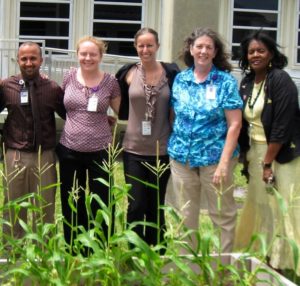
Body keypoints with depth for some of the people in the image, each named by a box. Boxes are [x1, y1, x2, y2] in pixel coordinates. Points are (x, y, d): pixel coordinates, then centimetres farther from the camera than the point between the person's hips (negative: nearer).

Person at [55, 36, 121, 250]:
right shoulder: (69, 77, 2)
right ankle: (73, 251, 26)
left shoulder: (110, 81, -2)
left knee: (100, 205, 5)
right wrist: (77, 123, 9)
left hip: (99, 151, -2)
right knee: (72, 206, 11)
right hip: (69, 150, 2)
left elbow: (122, 112, 8)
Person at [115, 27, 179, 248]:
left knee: (156, 207, 11)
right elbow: (121, 109, 12)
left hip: (161, 150, 0)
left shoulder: (171, 72, -3)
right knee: (136, 207, -1)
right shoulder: (128, 73, -2)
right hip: (134, 149, 0)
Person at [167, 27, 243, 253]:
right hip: (182, 157, 4)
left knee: (223, 214, 6)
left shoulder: (226, 81, -5)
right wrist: (174, 147, 3)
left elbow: (234, 125, -9)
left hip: (215, 156, -3)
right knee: (186, 215, 12)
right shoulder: (180, 80, 6)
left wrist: (224, 162, -15)